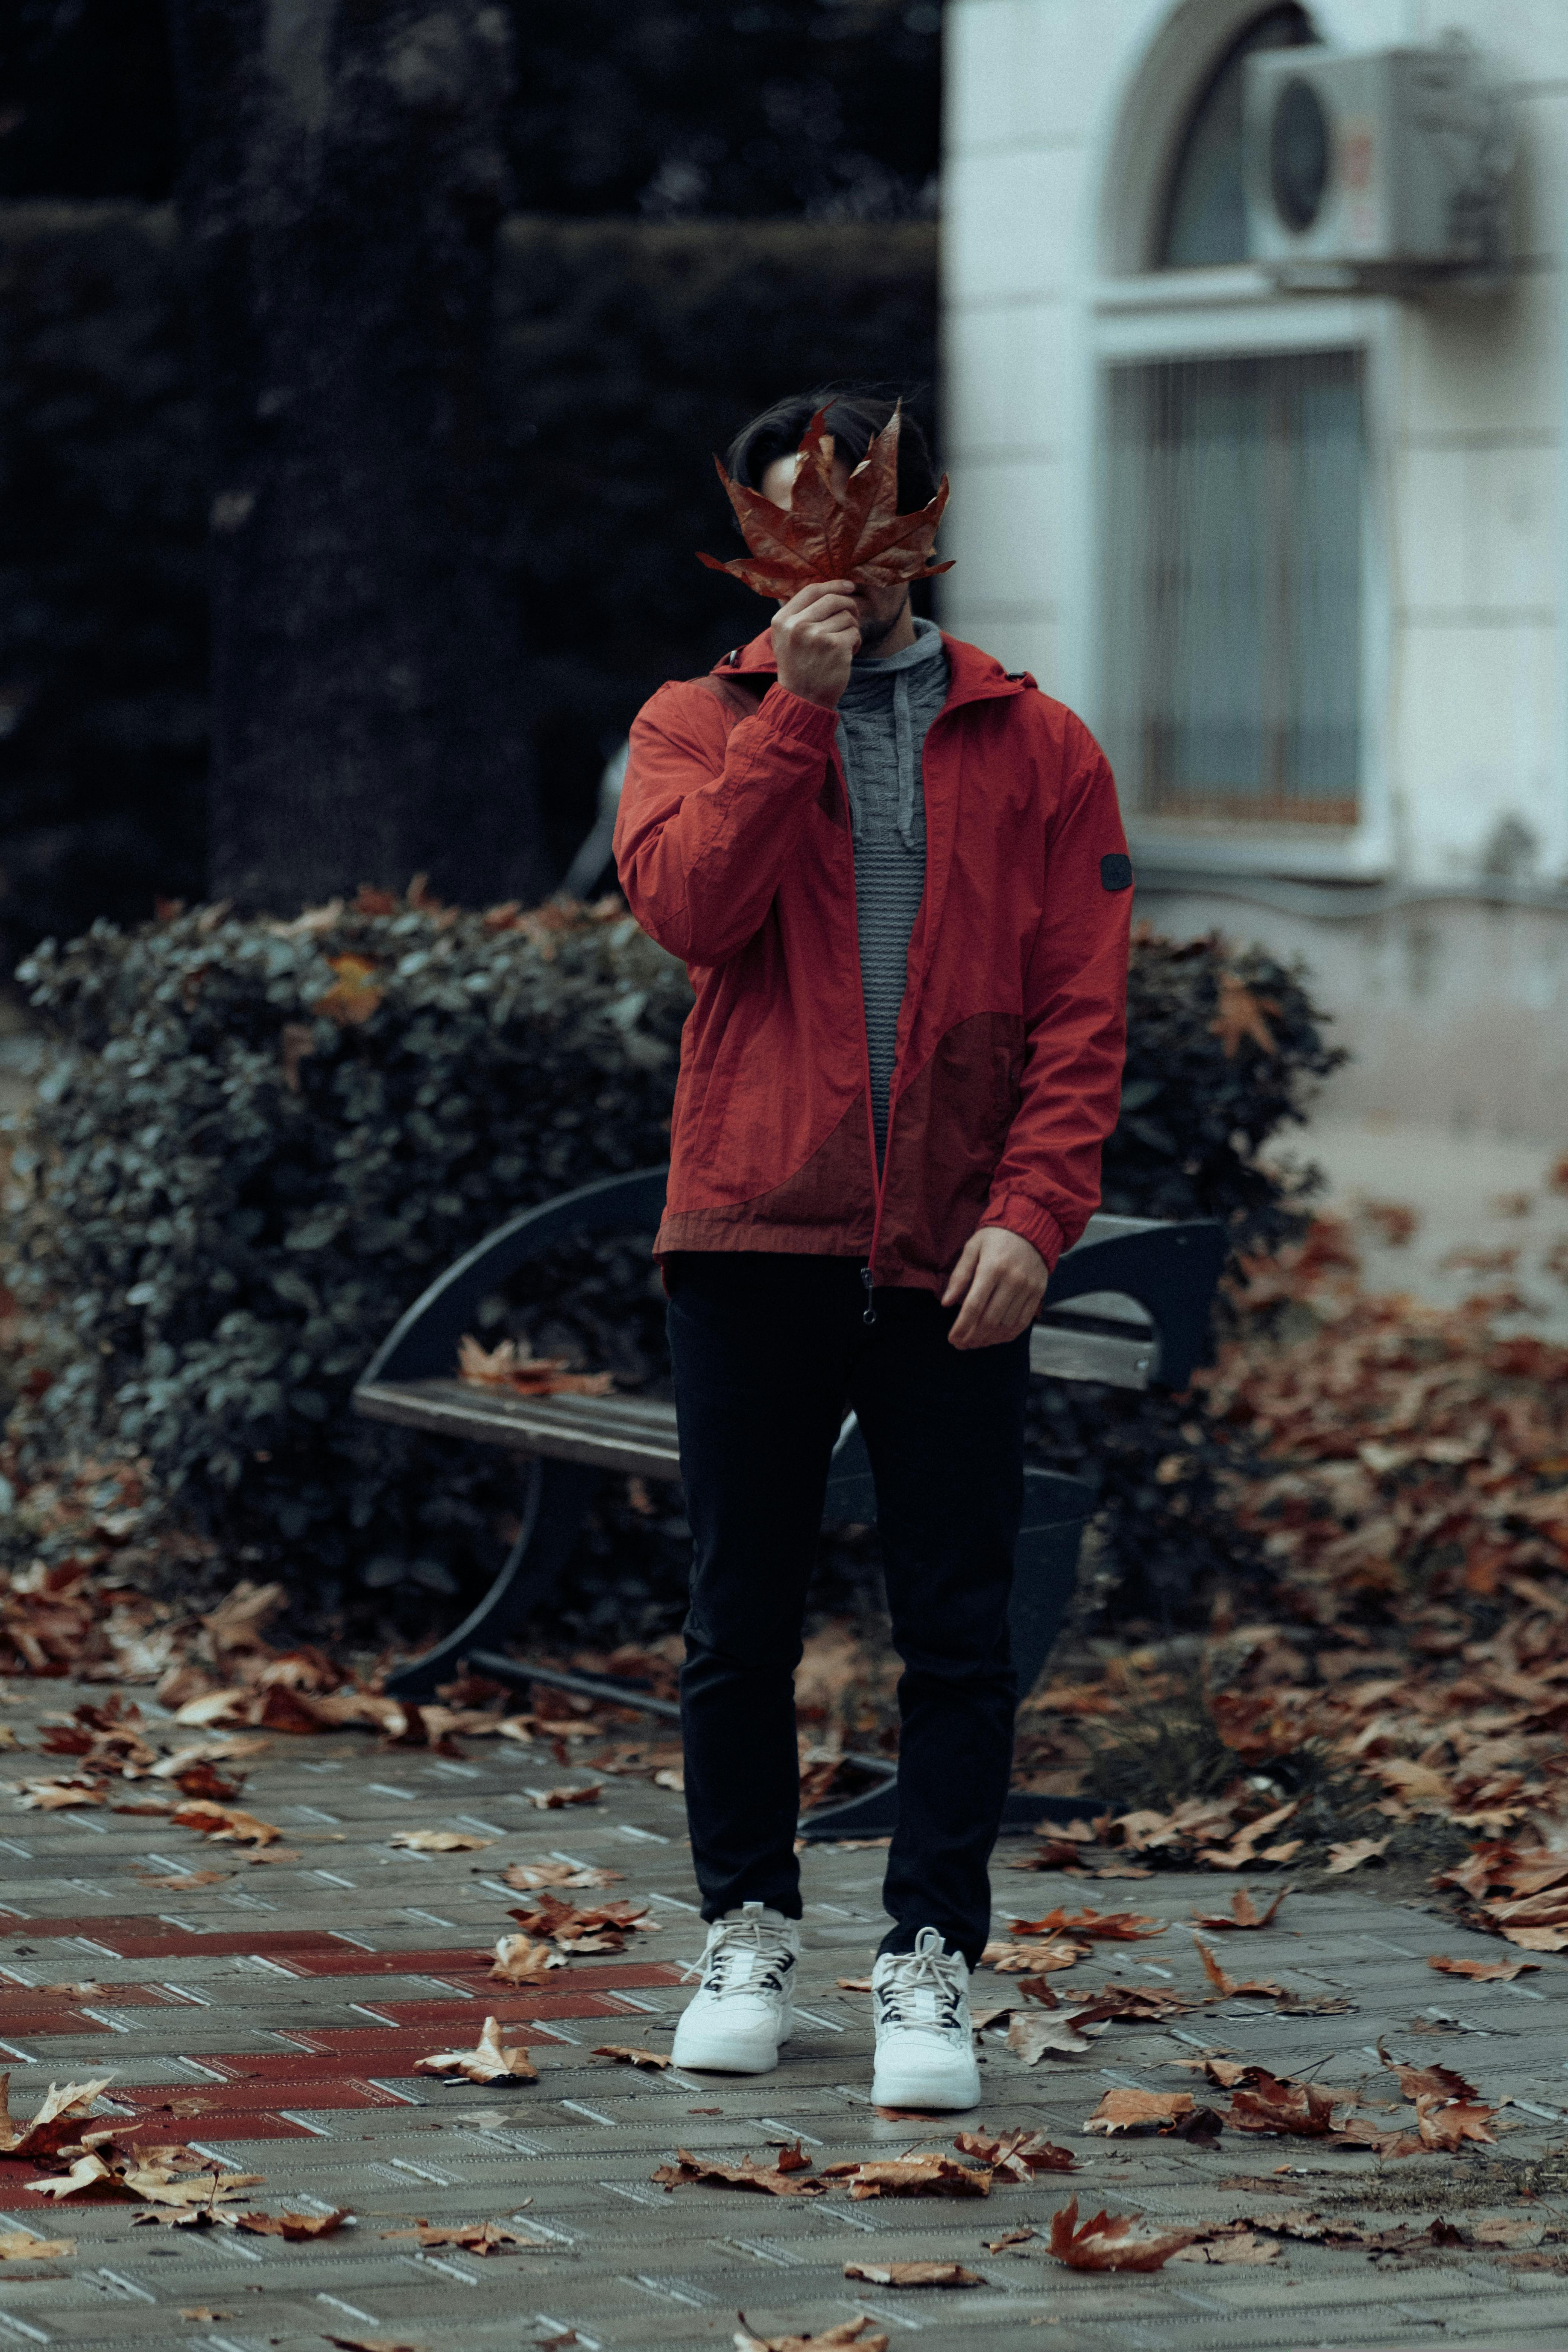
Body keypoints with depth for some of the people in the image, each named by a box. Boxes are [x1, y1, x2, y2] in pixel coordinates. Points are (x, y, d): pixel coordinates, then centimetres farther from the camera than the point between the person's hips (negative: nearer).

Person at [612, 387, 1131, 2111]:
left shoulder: (1035, 750, 7)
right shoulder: (701, 725, 8)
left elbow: (1083, 1009, 1)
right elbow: (688, 902, -12)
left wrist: (1033, 1211, -11)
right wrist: (799, 704, -12)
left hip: (953, 1264, 0)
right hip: (753, 1237, 0)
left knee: (956, 1634, 0)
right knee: (740, 1622, 8)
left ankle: (929, 1968, 6)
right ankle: (748, 1934, 22)